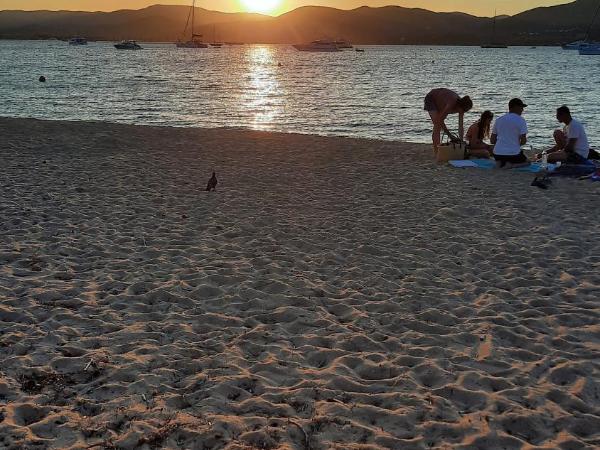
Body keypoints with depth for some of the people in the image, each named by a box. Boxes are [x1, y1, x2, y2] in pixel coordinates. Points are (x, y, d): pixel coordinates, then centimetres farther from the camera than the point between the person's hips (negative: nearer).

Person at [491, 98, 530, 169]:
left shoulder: (499, 120, 8)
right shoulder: (521, 120, -7)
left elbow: (492, 141, 10)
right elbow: (523, 141, -11)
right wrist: (518, 144, 11)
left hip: (497, 153, 5)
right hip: (513, 153, -5)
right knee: (527, 162, 25)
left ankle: (500, 163, 2)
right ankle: (511, 165, -6)